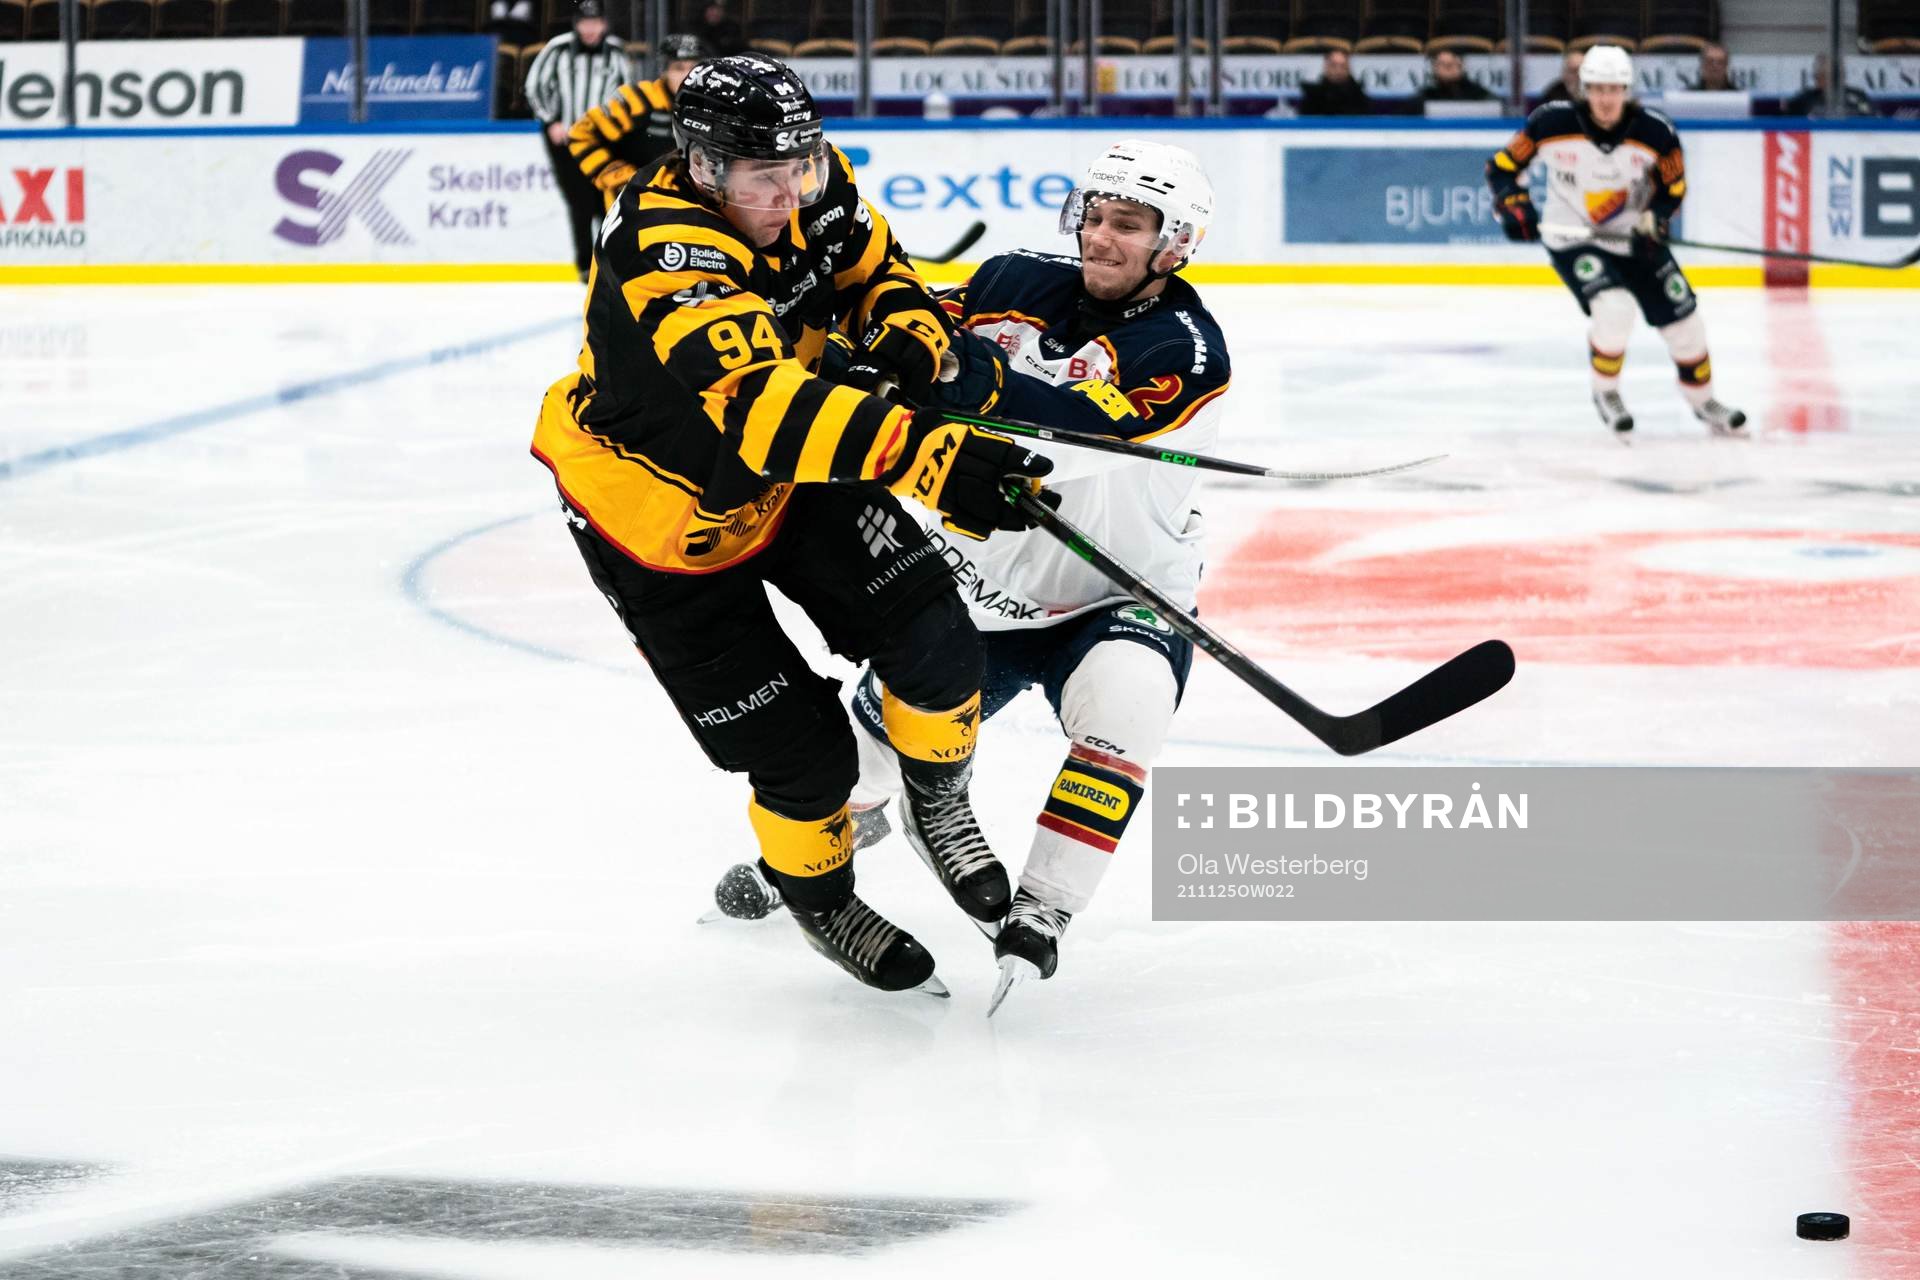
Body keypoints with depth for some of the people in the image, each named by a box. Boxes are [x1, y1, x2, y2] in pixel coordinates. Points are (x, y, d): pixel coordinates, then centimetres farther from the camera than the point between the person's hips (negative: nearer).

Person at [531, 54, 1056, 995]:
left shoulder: (809, 186, -16)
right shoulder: (667, 259, -40)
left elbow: (877, 271, 4)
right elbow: (758, 405, -54)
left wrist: (906, 343, -20)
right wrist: (924, 455, -65)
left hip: (788, 475, 6)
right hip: (660, 518, -6)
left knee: (931, 639, -9)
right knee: (800, 753, -2)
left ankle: (939, 805, 21)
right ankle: (819, 899, 30)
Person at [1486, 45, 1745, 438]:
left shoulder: (1656, 132, -15)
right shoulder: (1552, 123, -20)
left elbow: (1673, 187, 0)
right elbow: (1502, 166, -9)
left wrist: (1653, 224, -17)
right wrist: (1514, 206, -24)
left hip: (1633, 240, 3)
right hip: (1572, 240, -3)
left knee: (1683, 319, 3)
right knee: (1614, 310, -27)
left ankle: (1703, 401, 30)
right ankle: (1606, 393, 0)